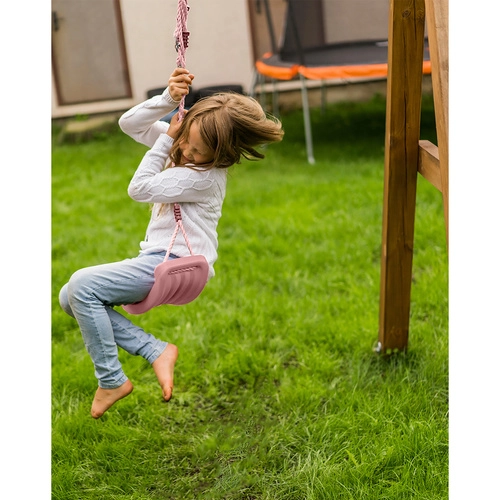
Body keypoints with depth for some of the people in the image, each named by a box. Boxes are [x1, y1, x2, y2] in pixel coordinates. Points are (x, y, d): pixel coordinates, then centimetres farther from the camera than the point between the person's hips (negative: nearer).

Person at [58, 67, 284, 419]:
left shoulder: (207, 176, -21)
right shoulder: (180, 142, 5)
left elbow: (140, 188, -19)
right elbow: (129, 124, 3)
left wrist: (164, 142, -12)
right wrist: (168, 99, -10)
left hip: (174, 265, -10)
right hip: (155, 258, 10)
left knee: (82, 285, -23)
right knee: (70, 298, 2)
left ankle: (111, 381, -10)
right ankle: (156, 350, -5)